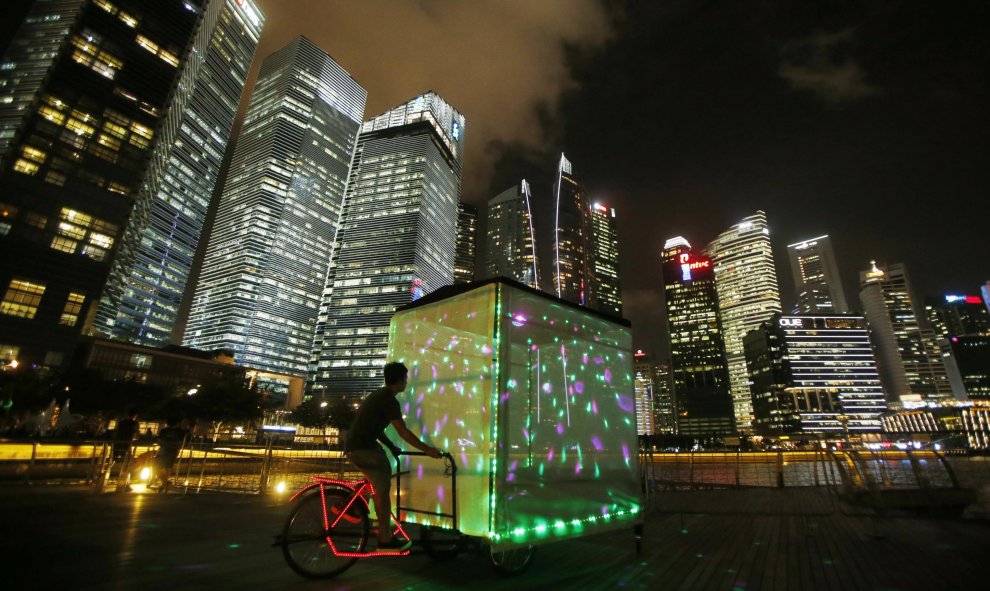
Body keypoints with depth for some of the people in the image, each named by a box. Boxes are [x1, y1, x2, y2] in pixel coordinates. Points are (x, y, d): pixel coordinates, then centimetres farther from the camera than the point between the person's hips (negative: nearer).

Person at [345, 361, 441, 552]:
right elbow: (403, 432, -18)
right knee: (382, 490, -3)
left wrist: (391, 446, 22)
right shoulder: (389, 400, -17)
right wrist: (428, 450, -13)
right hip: (362, 449, -10)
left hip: (356, 446, 10)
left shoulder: (379, 395, 13)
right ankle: (386, 541, 4)